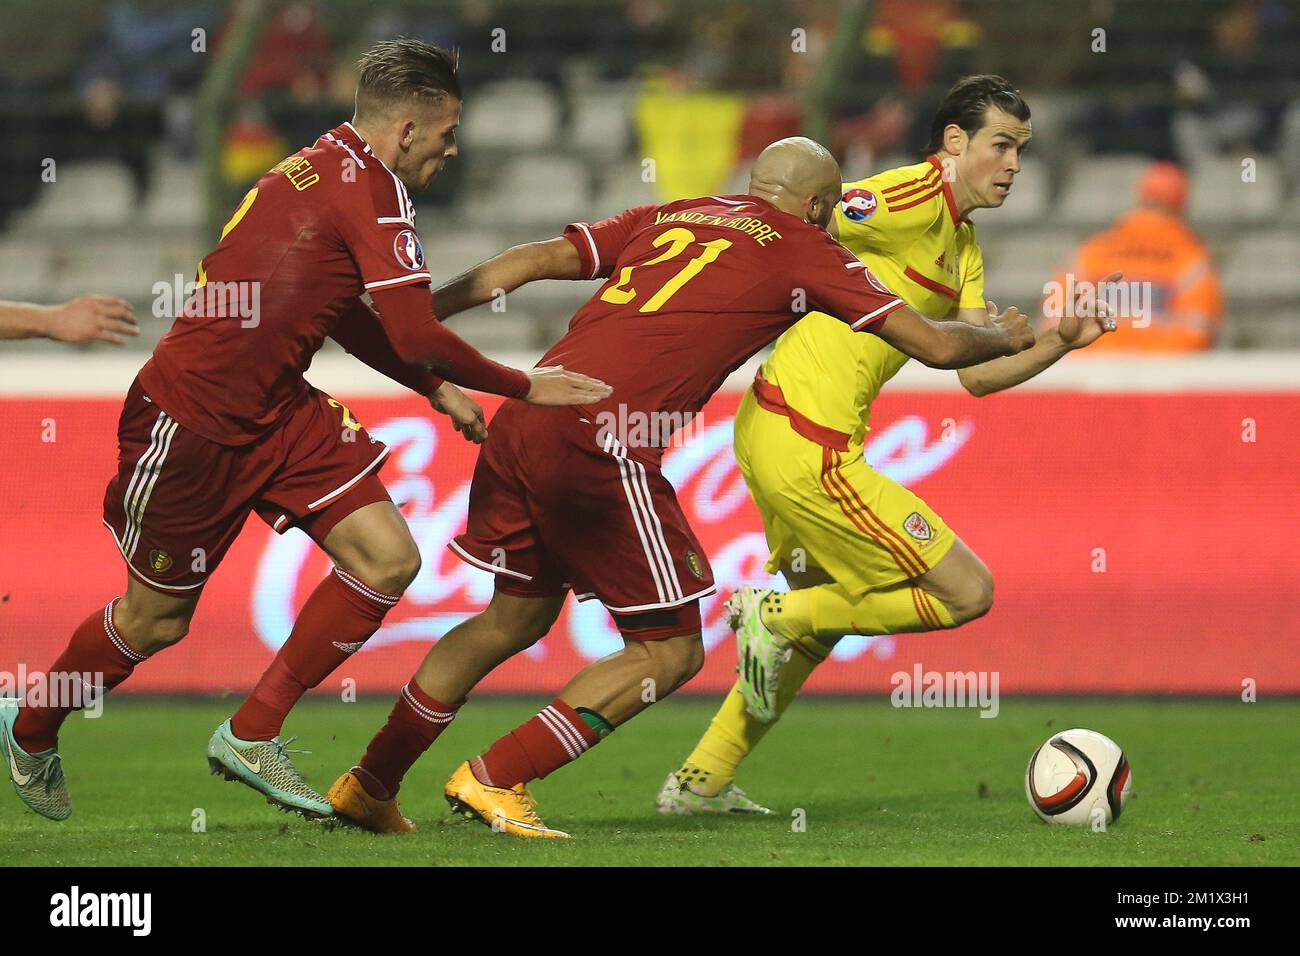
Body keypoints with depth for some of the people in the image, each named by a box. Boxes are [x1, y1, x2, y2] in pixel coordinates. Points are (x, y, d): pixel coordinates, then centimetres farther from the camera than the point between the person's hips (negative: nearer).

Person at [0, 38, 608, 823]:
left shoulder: (330, 169, 8)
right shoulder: (371, 189, -21)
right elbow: (416, 336, -24)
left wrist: (437, 389, 18)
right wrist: (523, 388, -12)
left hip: (276, 408, 9)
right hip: (192, 419, -9)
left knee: (388, 560, -3)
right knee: (156, 619, 8)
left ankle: (251, 736, 7)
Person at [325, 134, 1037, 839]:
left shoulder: (670, 216, 24)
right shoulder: (805, 249, 9)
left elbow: (532, 262, 18)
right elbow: (932, 344, 12)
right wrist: (1004, 337, 32)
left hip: (524, 417, 7)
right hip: (603, 445, -7)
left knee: (518, 618, 26)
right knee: (671, 651, 6)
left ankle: (369, 783, 31)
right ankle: (493, 780, 1)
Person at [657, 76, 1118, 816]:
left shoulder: (963, 245, 17)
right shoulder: (914, 199, -13)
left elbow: (978, 372, 13)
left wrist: (1058, 344, 0)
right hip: (810, 448, -10)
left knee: (822, 622, 26)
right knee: (968, 593, -3)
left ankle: (700, 781, 30)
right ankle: (777, 615, 0)